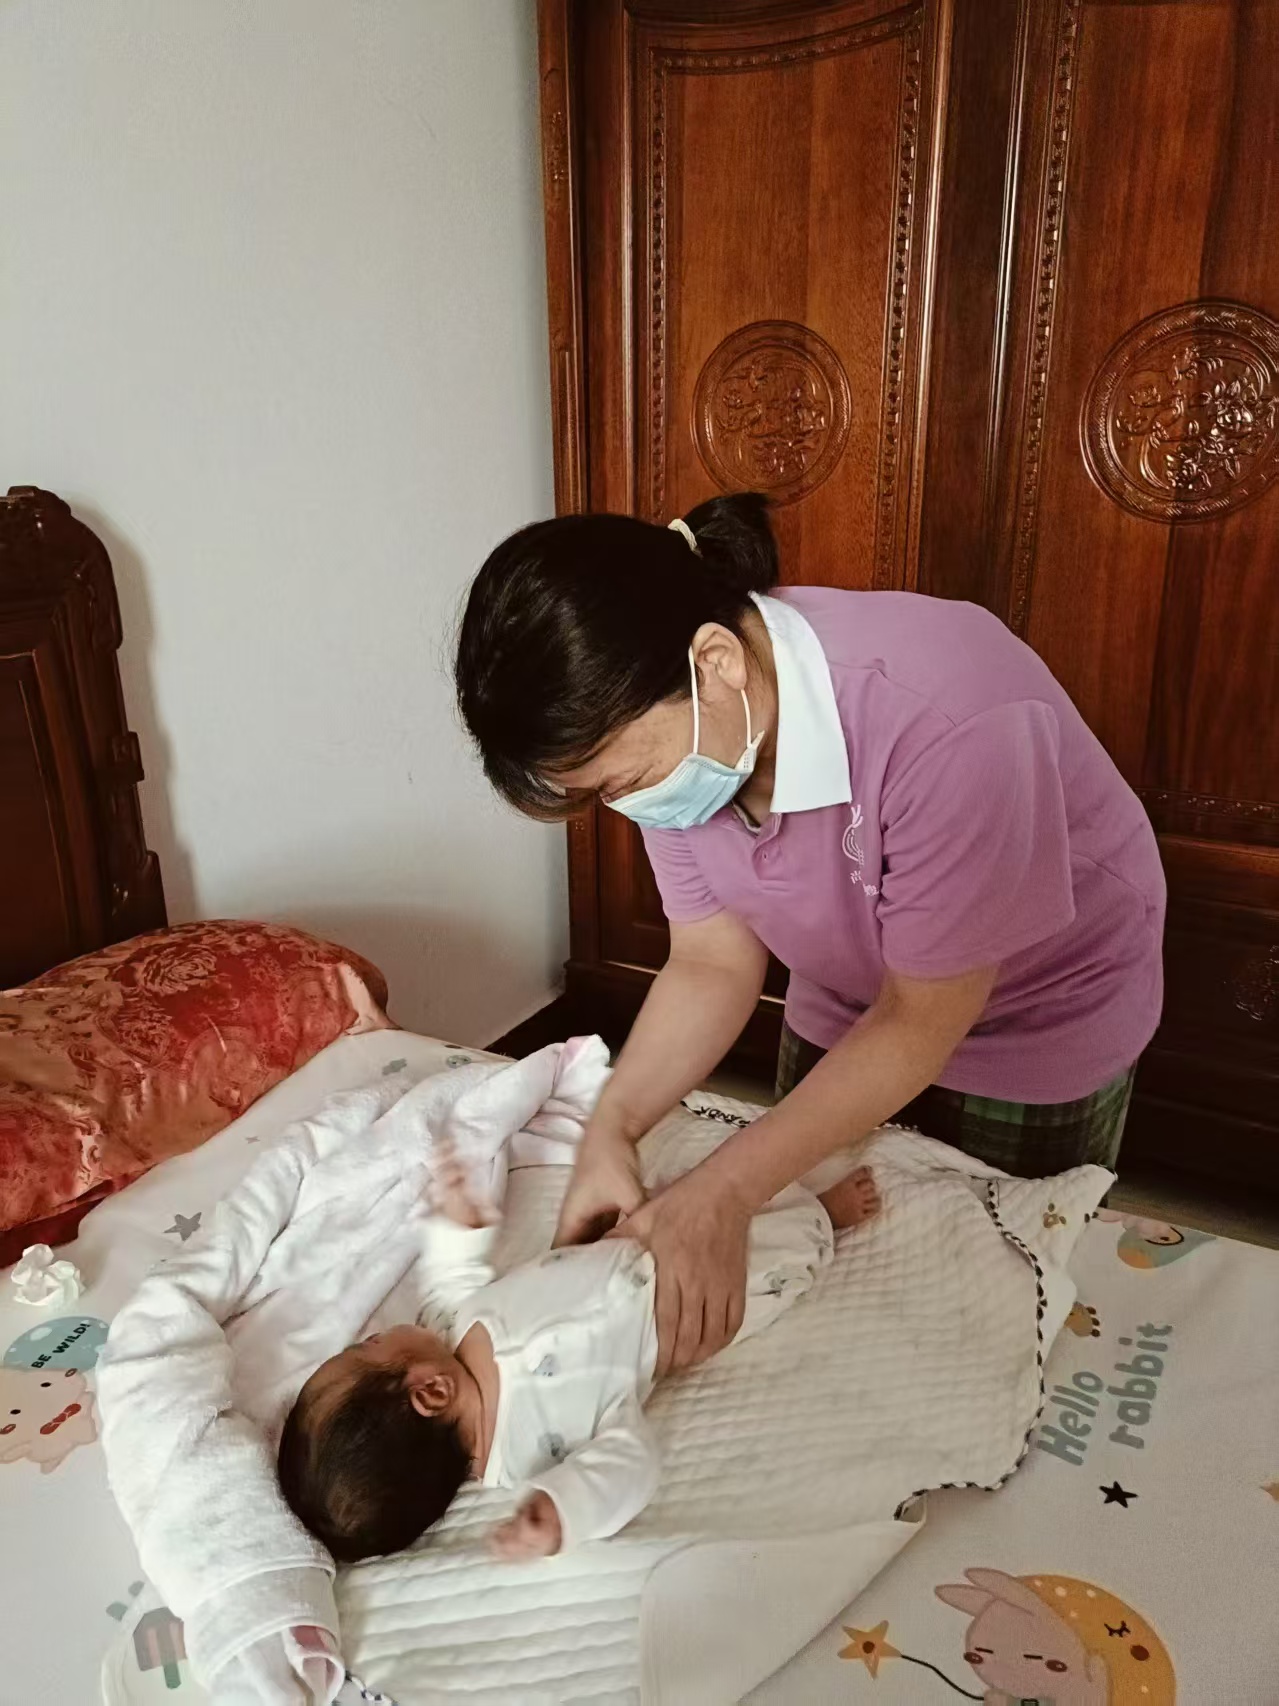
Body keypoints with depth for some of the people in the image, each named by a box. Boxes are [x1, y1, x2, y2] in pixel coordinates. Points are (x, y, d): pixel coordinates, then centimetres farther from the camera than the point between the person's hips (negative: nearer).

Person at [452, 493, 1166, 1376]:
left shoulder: (947, 719, -40)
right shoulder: (676, 735, -20)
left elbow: (924, 1020, -29)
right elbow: (713, 962, -11)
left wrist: (725, 1192, -32)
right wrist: (614, 1127, -26)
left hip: (1033, 1019, -4)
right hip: (852, 1006, 5)